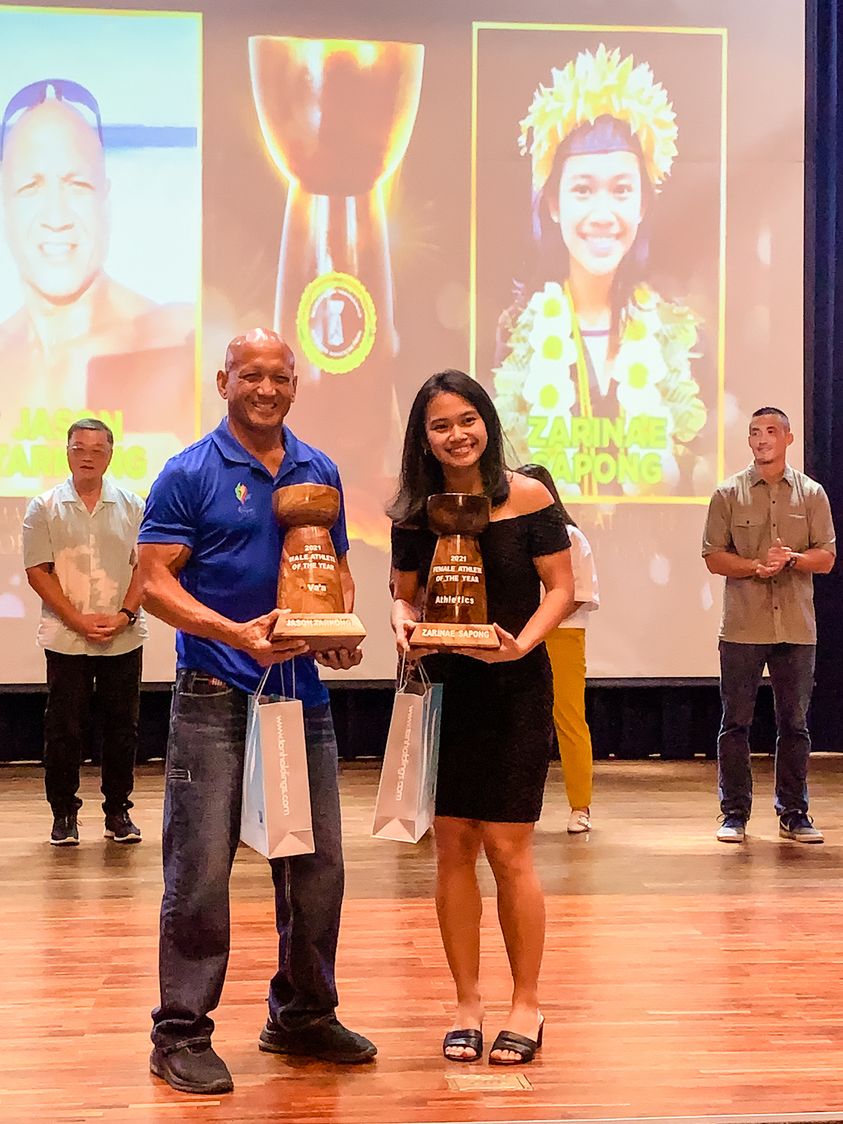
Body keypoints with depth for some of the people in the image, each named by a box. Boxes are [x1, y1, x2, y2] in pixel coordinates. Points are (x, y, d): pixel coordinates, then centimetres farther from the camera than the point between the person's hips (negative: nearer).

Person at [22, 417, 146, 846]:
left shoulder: (132, 506, 6)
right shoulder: (44, 508, 2)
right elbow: (38, 571, -2)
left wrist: (125, 615, -10)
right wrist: (79, 620, -11)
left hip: (124, 639, 1)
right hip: (65, 638, -1)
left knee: (122, 726, 6)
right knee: (65, 727, 3)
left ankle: (118, 810, 17)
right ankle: (63, 813, 14)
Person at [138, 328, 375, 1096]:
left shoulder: (319, 472, 11)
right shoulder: (191, 474, -4)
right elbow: (155, 582, -9)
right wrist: (239, 634, -22)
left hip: (302, 694, 5)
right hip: (216, 696, -5)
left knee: (317, 865, 10)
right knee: (201, 870, -3)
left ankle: (304, 1015, 27)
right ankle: (181, 1034, 9)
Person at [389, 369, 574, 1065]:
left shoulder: (528, 498, -6)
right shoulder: (415, 515, 3)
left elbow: (561, 589, -4)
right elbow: (405, 592, 12)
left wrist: (521, 643, -20)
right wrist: (403, 624, -11)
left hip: (516, 688, -3)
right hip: (443, 688, 3)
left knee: (506, 848, -3)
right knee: (453, 846, 5)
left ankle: (526, 1005, 14)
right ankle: (467, 1004, 19)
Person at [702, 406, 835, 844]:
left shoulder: (811, 493, 8)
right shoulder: (729, 494, 4)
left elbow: (826, 558, 5)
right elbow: (713, 557, 1)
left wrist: (792, 559, -16)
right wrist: (756, 566, -15)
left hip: (796, 627, 1)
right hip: (742, 627, -1)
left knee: (794, 722, 7)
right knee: (735, 722, 2)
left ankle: (793, 813, 17)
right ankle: (734, 813, 10)